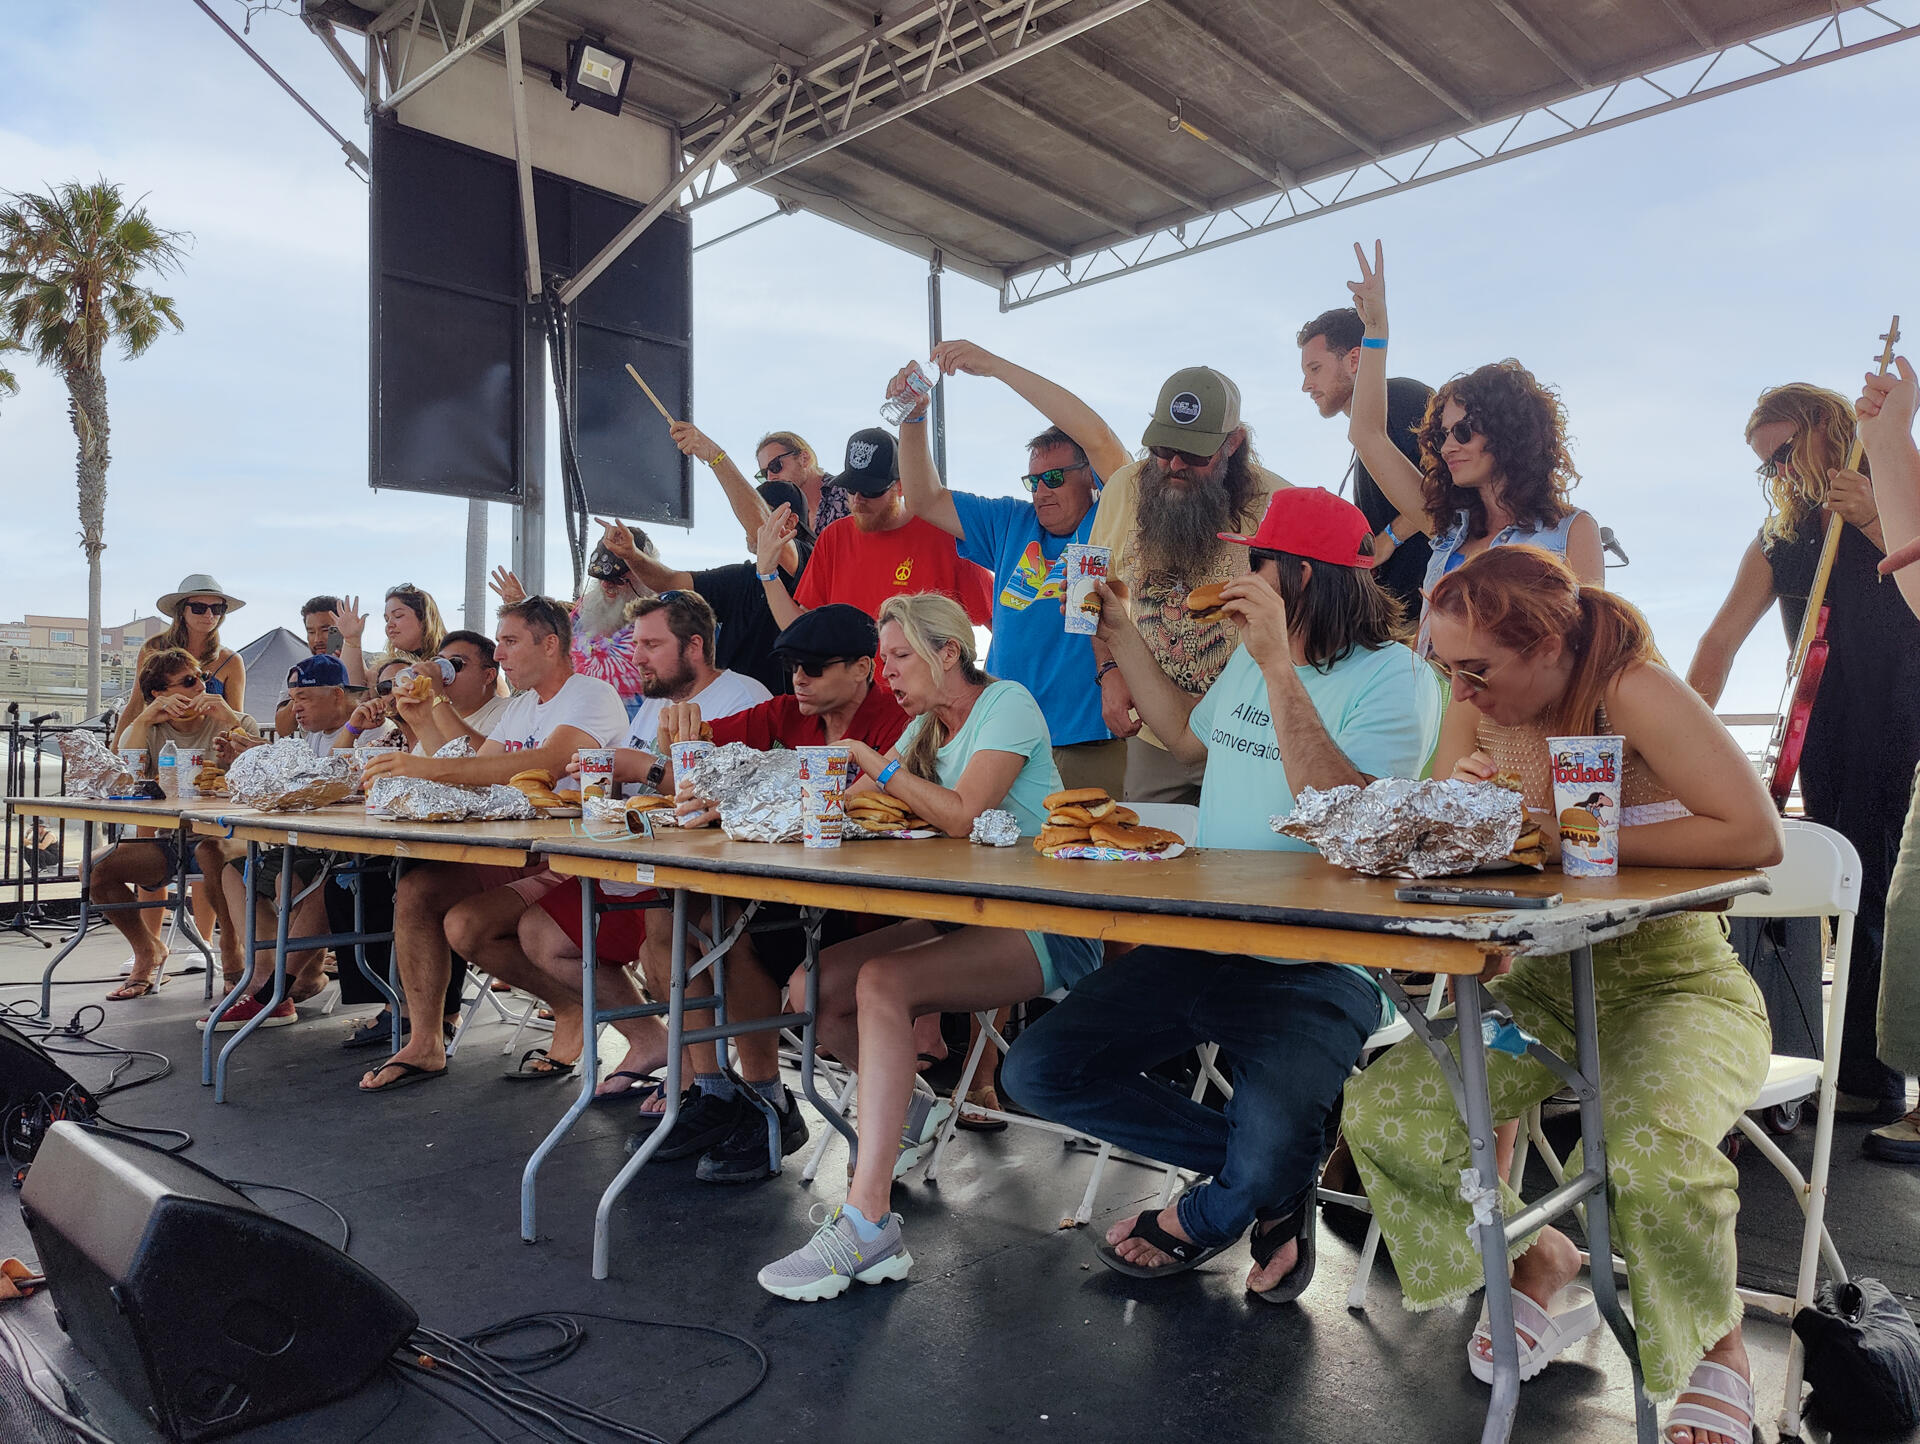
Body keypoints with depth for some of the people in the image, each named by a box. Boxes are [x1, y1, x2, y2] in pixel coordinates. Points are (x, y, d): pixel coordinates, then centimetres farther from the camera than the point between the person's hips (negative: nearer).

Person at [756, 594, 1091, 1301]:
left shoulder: (1008, 704, -7)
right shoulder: (927, 728, 18)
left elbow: (960, 815, -20)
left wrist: (876, 766, -11)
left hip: (1046, 929, -8)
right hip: (963, 915, 8)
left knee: (882, 982, -31)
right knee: (812, 987, -9)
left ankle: (866, 1227, -31)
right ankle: (910, 1110, 13)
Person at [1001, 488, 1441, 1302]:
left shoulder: (1395, 678, -10)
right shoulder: (1252, 658, 14)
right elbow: (1192, 740, 33)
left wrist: (1279, 668, -27)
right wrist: (1123, 638, 29)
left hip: (1318, 969, -7)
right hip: (1201, 947, 8)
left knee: (1269, 1154, -31)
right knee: (1035, 1072, -4)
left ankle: (1208, 1216, 11)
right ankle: (1273, 1180, 8)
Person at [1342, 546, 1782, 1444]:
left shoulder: (1635, 693, -19)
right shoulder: (1481, 709, -2)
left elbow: (1757, 836, -28)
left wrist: (1573, 837, -25)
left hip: (1677, 985, -5)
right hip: (1546, 986, 6)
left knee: (1650, 1152, -34)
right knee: (1377, 1110, -12)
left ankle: (1718, 1348, 3)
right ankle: (1536, 1258, 17)